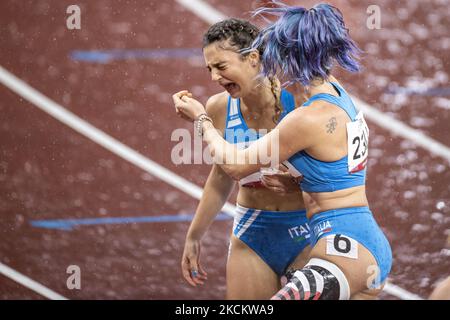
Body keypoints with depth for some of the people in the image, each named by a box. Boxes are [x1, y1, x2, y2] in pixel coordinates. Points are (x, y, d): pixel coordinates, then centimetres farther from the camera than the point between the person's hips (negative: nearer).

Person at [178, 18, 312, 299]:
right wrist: (194, 237, 18)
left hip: (305, 235, -3)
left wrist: (298, 184, -27)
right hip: (252, 236, 3)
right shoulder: (219, 108, -5)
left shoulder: (297, 100, -17)